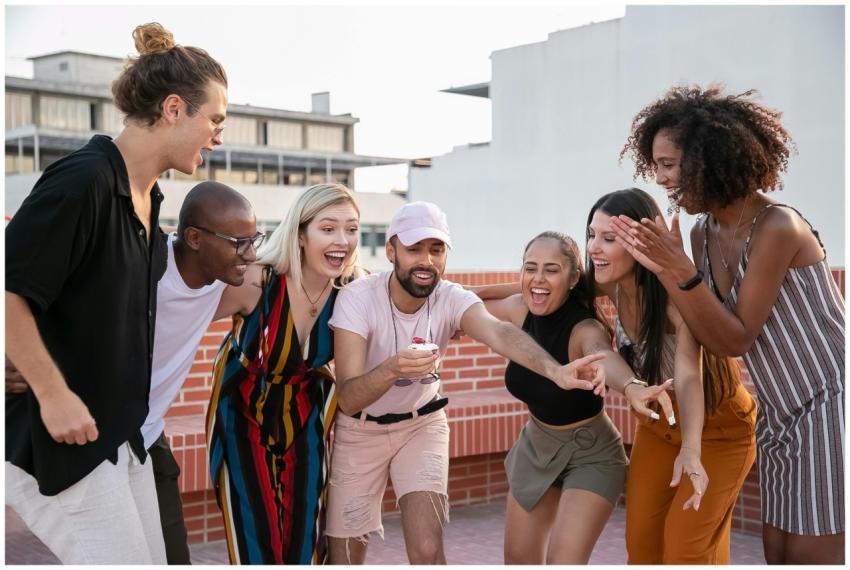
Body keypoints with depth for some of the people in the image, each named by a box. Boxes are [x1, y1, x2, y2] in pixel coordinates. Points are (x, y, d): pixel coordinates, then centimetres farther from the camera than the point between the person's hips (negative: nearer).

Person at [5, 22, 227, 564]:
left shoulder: (148, 193, 9)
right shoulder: (83, 179, -20)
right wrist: (53, 393, -21)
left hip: (120, 430, 9)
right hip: (59, 433, -9)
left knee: (152, 558, 12)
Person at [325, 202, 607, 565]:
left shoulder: (451, 299, -21)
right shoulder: (357, 298, -26)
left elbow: (499, 333, -43)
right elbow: (348, 400, -33)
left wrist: (557, 371, -62)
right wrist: (391, 369, -54)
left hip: (422, 424, 1)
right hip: (359, 430, -1)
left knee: (427, 551, -13)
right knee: (345, 558, 7)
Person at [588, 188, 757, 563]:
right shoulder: (613, 286, -17)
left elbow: (688, 376, -47)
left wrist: (691, 450, -62)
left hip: (719, 427, -6)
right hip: (658, 423, 6)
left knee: (686, 545, -6)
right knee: (641, 539, 5)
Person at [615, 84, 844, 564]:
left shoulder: (777, 227, -21)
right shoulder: (705, 233, 1)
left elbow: (737, 339, -18)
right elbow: (713, 338, -3)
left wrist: (683, 270, -29)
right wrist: (662, 268, -14)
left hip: (830, 405, -8)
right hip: (780, 416, 8)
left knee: (812, 555, -1)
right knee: (780, 553, 12)